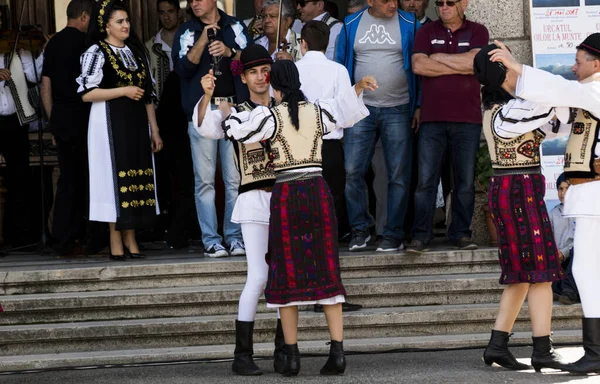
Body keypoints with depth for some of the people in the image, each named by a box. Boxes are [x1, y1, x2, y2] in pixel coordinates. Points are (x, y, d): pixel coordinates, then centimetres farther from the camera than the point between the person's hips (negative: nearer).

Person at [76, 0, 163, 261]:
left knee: (136, 179, 2)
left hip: (137, 123, 6)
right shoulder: (96, 52, -4)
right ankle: (115, 241, -1)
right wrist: (124, 91, -16)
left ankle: (130, 239, 7)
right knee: (114, 177, -5)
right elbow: (86, 93, -14)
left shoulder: (136, 51, 15)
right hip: (110, 124, -6)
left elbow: (148, 95, 16)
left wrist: (154, 130, 12)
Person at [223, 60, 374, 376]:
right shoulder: (317, 112, 8)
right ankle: (337, 351, -1)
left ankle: (292, 356, 3)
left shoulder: (270, 116, -4)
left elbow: (235, 131, -8)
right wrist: (359, 87, 38)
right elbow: (344, 110, 23)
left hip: (286, 194, -3)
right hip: (318, 192, 3)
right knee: (326, 270, 5)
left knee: (287, 273, 3)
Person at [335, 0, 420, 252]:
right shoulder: (351, 25, 6)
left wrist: (419, 106, -1)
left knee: (398, 175, -1)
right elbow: (341, 64, 10)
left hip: (398, 110, -1)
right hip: (361, 108, 1)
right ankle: (360, 229, 10)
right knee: (352, 171, -5)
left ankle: (393, 235, 7)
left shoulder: (409, 24, 1)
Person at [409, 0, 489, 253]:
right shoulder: (427, 31, 10)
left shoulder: (477, 32, 7)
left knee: (465, 181, 1)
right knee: (426, 180, -4)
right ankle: (421, 235, -1)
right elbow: (419, 65, -6)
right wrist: (459, 66, -6)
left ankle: (461, 233, 9)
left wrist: (438, 57, -4)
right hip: (432, 119, 0)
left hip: (467, 119, 0)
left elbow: (473, 62, -11)